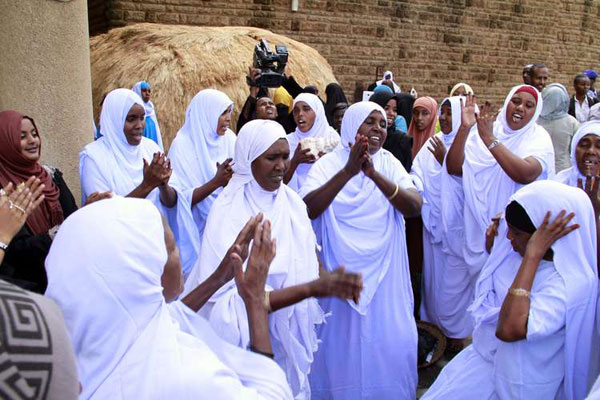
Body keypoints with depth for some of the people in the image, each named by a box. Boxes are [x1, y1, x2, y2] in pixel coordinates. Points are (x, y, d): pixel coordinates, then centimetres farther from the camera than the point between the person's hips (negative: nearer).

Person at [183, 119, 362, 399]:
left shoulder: (292, 202, -3)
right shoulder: (228, 212, -21)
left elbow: (308, 260, 5)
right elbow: (236, 297, -26)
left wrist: (330, 284, -16)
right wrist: (312, 288, -34)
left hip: (289, 336, 5)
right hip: (245, 340, -5)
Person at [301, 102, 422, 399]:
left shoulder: (389, 163, 2)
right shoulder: (329, 163, -5)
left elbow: (414, 206, -14)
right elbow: (307, 209, -21)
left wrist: (374, 174, -27)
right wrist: (347, 171, -31)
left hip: (383, 275, 2)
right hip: (340, 274, -2)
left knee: (390, 348, 6)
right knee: (341, 346, 9)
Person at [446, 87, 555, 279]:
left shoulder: (539, 138, -6)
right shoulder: (485, 130, 1)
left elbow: (526, 174, -28)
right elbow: (453, 168, -10)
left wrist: (490, 140, -29)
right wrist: (464, 128, -22)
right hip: (479, 229, 3)